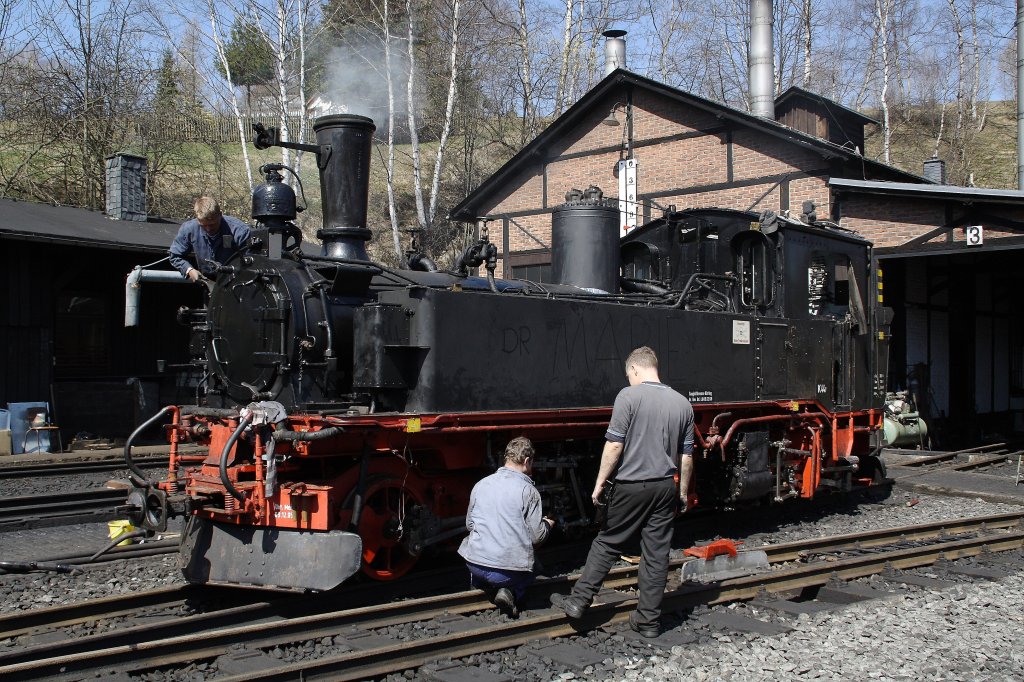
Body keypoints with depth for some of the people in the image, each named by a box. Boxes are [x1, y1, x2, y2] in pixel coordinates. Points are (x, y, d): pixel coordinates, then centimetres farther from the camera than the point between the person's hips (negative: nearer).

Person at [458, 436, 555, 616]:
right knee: (527, 576, 28)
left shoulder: (480, 485, 6)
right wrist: (548, 525, 16)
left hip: (474, 563, 5)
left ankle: (484, 584, 9)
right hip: (510, 569, -5)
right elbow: (537, 536, -6)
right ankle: (511, 593, -2)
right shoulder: (528, 491, -8)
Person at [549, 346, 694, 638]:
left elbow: (614, 445, -14)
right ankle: (649, 620, 13)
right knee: (657, 554, 7)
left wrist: (601, 482, -7)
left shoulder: (629, 396, -10)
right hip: (665, 488, 4)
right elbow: (686, 456, 9)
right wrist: (683, 491, 18)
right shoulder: (682, 403, 7)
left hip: (631, 485, -4)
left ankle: (579, 601, 14)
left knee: (607, 544, 9)